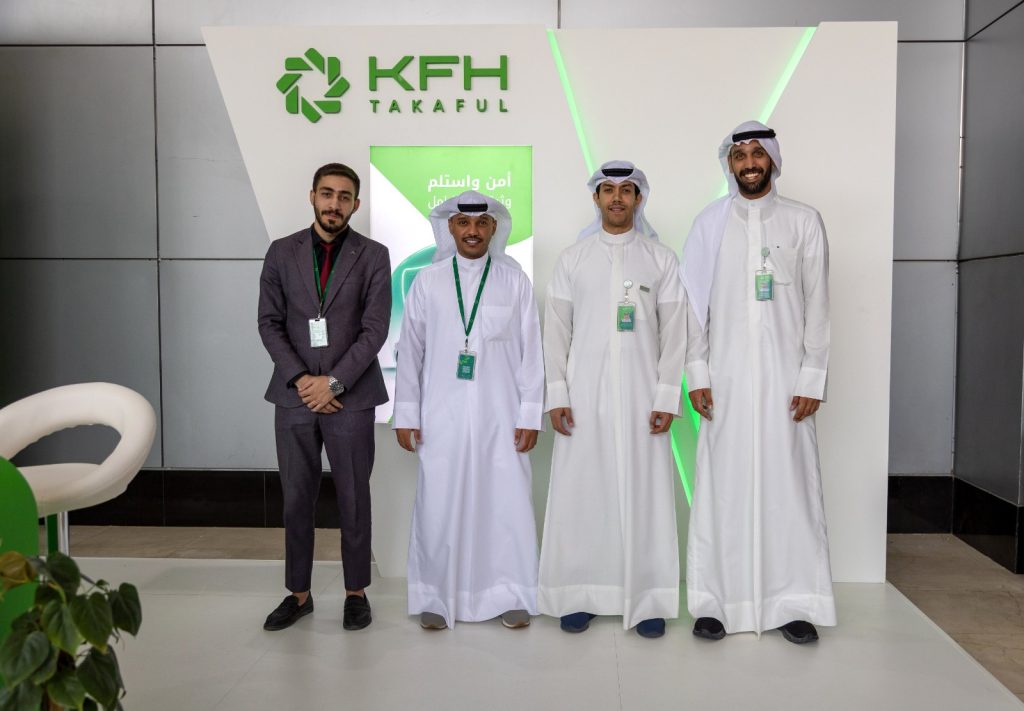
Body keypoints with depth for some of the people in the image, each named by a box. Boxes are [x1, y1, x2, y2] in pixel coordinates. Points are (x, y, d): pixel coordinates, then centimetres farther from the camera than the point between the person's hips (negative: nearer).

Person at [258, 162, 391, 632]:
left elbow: (375, 329, -5)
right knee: (296, 499, 9)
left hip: (350, 397, -2)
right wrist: (300, 379, -9)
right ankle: (298, 593, 23)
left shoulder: (373, 256, 0)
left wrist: (333, 382, -12)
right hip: (295, 395, 2)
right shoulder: (282, 252, 6)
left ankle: (356, 593, 21)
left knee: (353, 499, 6)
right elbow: (269, 323, 3)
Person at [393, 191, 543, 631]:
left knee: (507, 503, 2)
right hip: (442, 417, 1)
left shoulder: (514, 280, 4)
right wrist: (405, 414, 4)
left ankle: (511, 596, 18)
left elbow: (530, 350, 3)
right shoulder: (428, 281, 5)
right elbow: (410, 350, 7)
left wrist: (530, 414, -1)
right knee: (439, 506, 2)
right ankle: (437, 598, 18)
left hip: (500, 416, 0)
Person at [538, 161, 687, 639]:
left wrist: (667, 397, -4)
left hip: (641, 395, 0)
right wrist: (556, 395, -3)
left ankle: (647, 600, 10)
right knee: (579, 493, 1)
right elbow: (555, 330, 5)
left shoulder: (660, 259, 7)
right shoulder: (572, 258, 8)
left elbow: (674, 332, 4)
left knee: (645, 494, 0)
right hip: (584, 394, 1)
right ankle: (578, 596, 13)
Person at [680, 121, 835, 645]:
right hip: (726, 379, 0)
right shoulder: (710, 223, 6)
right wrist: (697, 374, -2)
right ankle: (716, 601, 10)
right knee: (723, 486, 1)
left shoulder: (804, 222, 5)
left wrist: (812, 379, -4)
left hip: (785, 378, 0)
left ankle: (793, 602, 13)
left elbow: (817, 305, 2)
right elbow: (694, 304, 4)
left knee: (789, 483, 2)